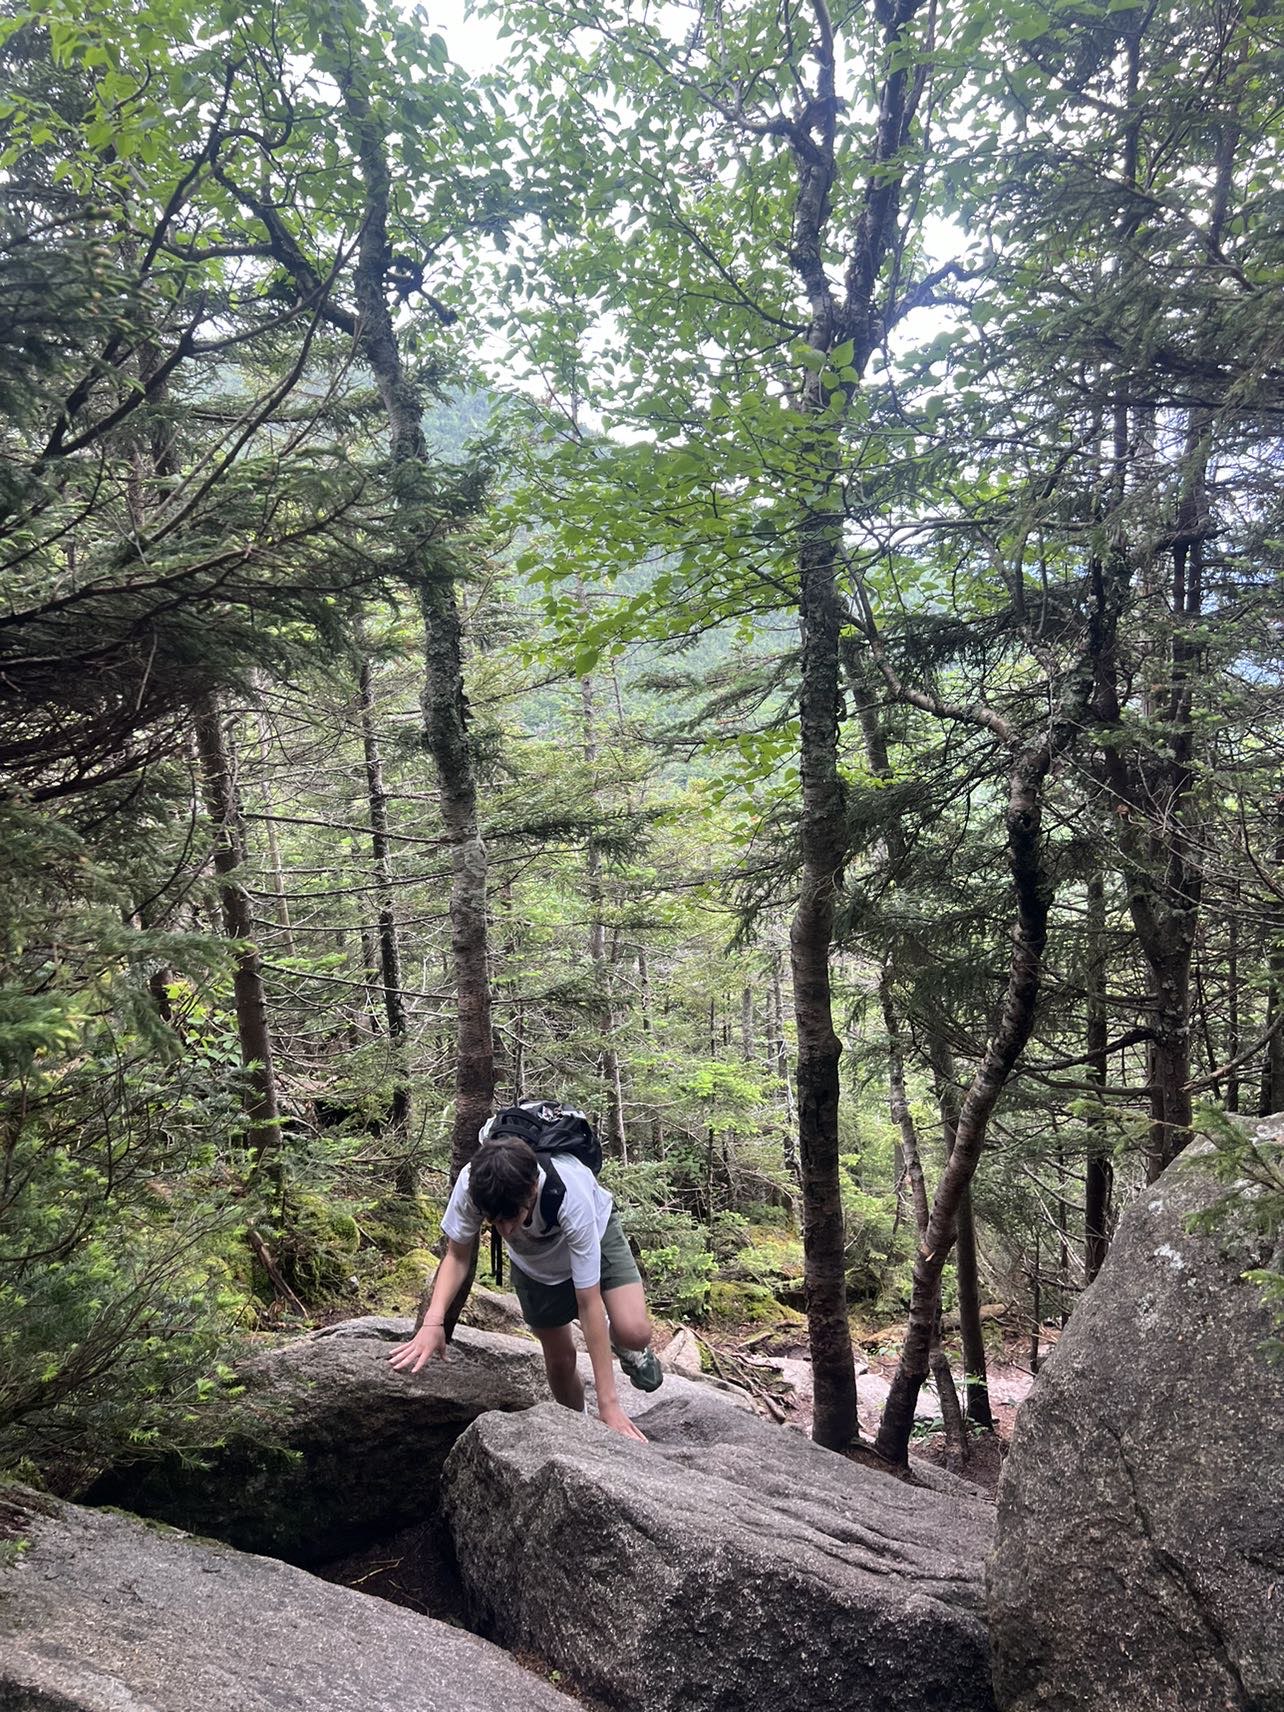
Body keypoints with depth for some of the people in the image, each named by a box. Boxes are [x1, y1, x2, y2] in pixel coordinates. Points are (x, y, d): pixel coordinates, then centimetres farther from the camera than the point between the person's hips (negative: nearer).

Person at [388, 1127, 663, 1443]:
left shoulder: (571, 1197, -44)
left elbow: (588, 1304, -37)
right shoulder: (470, 1185, -37)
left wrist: (608, 1403, -34)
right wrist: (433, 1322, -36)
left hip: (593, 1232, -2)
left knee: (634, 1333, -22)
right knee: (559, 1358, 4)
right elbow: (457, 1256, -18)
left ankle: (621, 1345, 14)